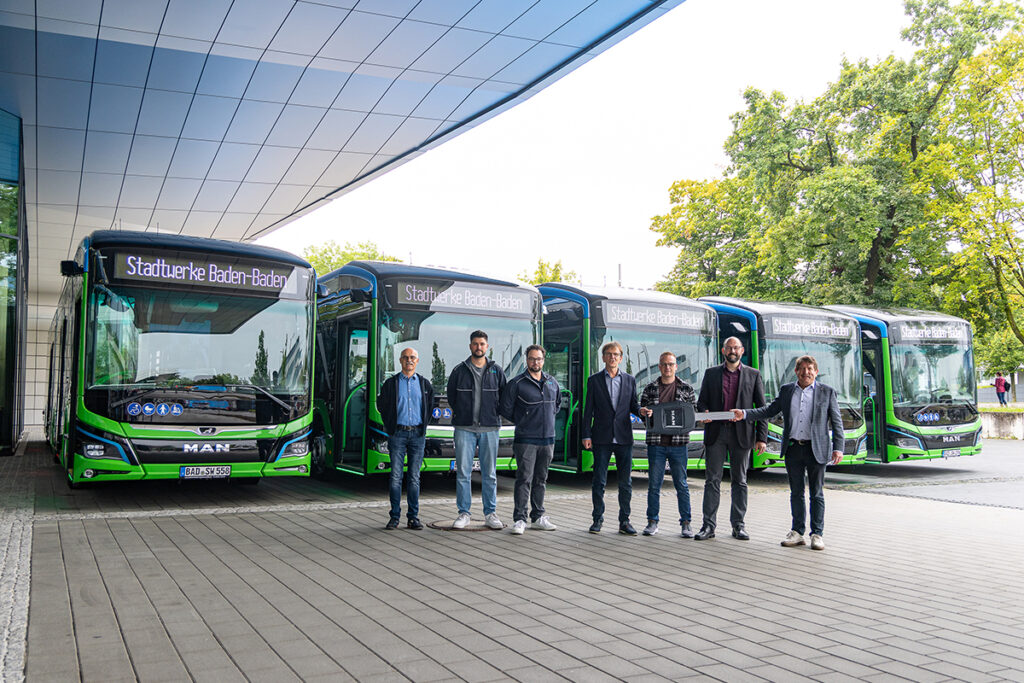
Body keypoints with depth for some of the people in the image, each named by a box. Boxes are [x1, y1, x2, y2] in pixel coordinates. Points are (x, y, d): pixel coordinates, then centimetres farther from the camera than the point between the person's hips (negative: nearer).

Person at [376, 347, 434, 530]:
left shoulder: (424, 383, 9)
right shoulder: (391, 383, 4)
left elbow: (430, 405, 18)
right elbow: (381, 404, 10)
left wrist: (424, 425, 10)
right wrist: (390, 426, 5)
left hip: (417, 434, 1)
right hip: (398, 433, -1)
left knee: (414, 477, 3)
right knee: (396, 476, -2)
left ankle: (413, 517, 9)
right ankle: (395, 516, 6)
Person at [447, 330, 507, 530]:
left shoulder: (497, 371, 7)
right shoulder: (459, 371, 5)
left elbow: (504, 396, 12)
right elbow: (451, 395, 12)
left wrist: (493, 414, 6)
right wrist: (461, 414, 8)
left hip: (489, 428, 1)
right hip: (464, 428, -1)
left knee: (489, 474, 6)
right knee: (463, 472, 0)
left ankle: (490, 513, 14)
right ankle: (464, 513, 8)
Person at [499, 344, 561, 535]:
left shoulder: (552, 382, 9)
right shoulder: (517, 383, -7)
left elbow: (558, 402, 28)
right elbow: (505, 408, -2)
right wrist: (521, 422, 4)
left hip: (548, 439, 5)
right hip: (526, 440, -5)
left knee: (541, 480, 12)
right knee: (524, 479, -7)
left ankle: (537, 517, 20)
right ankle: (519, 519, -3)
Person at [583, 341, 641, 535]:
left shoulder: (629, 380, 11)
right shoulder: (594, 380, 5)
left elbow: (633, 405, 13)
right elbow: (589, 410, 3)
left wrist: (641, 410, -10)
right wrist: (586, 435, -3)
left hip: (624, 438, 2)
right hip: (601, 438, -2)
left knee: (625, 482, 5)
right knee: (599, 481, 2)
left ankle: (624, 521, 13)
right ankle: (598, 519, 13)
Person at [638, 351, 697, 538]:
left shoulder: (686, 388, 6)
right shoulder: (650, 388, 8)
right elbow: (641, 408, 10)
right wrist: (644, 412, -14)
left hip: (679, 443, -1)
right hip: (656, 443, 1)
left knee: (681, 484, 4)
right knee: (654, 484, 4)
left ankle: (685, 523, 12)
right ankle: (652, 522, 14)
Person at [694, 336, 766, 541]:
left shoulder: (753, 375, 8)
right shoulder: (711, 373, 11)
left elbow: (762, 407, 5)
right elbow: (701, 401, 11)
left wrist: (762, 437, -2)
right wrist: (704, 413, -13)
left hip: (741, 434, 0)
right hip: (716, 433, 1)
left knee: (739, 481, 6)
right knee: (712, 480, 0)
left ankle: (738, 525, 14)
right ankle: (708, 525, 4)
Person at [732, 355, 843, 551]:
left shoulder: (827, 392, 3)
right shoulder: (786, 390, 10)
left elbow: (837, 422, 2)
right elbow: (769, 411, 11)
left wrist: (838, 448, -6)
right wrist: (744, 414, -2)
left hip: (816, 450, -2)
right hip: (792, 448, 3)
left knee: (817, 494, 4)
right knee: (796, 493, 10)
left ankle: (817, 534, 13)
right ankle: (797, 532, 18)